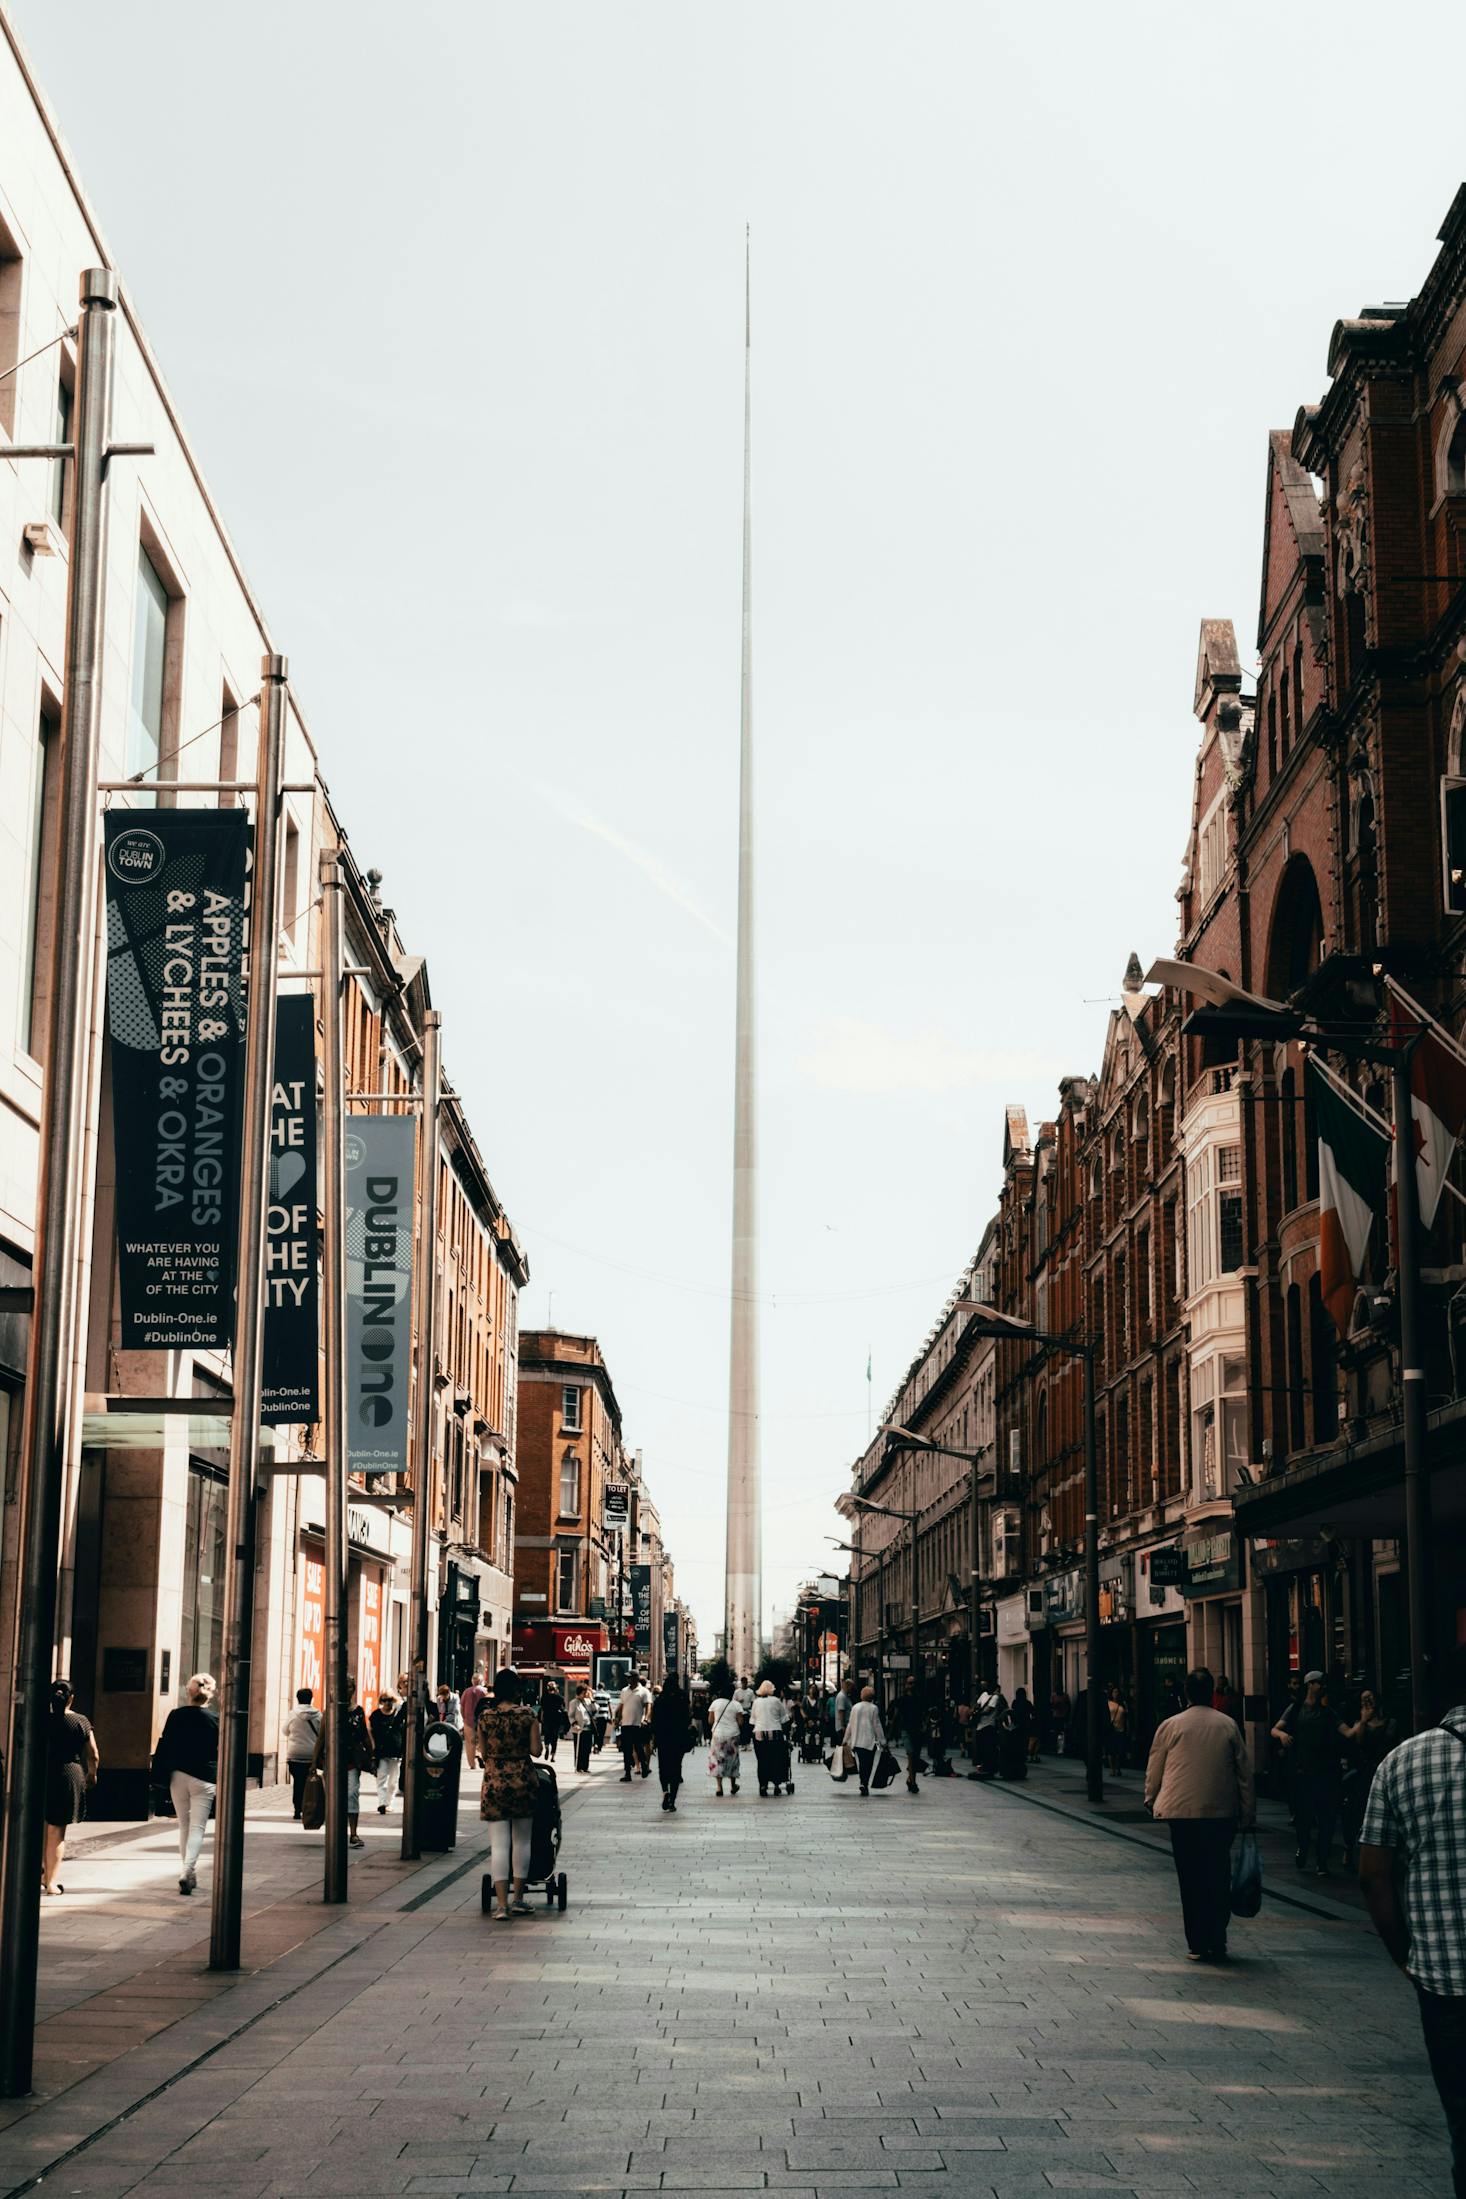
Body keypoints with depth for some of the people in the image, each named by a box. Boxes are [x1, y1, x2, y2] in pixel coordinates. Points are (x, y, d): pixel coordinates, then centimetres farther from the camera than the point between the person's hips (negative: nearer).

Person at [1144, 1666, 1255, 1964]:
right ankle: (1217, 1942, 9)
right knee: (1219, 1877, 9)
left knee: (1190, 1879, 4)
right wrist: (1248, 1814, 14)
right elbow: (1245, 1771, 7)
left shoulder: (1170, 1726, 0)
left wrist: (1151, 1801, 24)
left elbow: (1153, 1771, 6)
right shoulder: (1228, 1725, 4)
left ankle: (1197, 1945, 4)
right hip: (1222, 1813, 1)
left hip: (1182, 1812, -1)